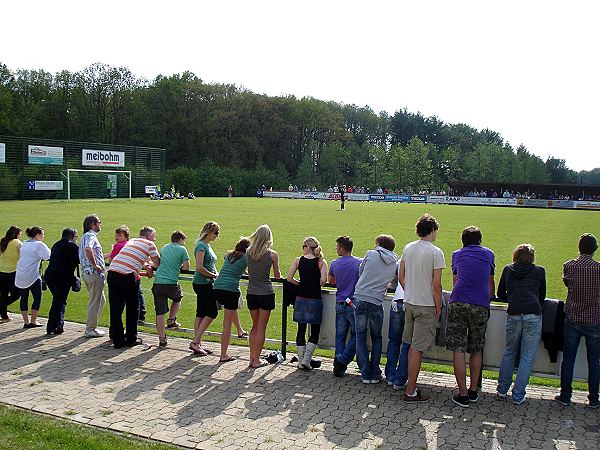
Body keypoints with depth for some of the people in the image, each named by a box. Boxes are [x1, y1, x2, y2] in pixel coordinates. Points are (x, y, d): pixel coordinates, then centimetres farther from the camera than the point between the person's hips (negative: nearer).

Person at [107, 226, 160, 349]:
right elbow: (158, 263, 10)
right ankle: (131, 339, 19)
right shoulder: (150, 244, 8)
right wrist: (150, 267, 30)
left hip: (112, 273, 6)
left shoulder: (131, 241, 27)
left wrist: (146, 266, 24)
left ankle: (118, 341, 16)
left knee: (115, 309, 10)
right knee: (132, 308, 12)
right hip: (127, 276, -6)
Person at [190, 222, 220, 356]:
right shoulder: (201, 245, -14)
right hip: (202, 284, -9)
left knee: (201, 314, 10)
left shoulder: (208, 246, 16)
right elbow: (199, 268, -21)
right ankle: (195, 342, -2)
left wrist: (216, 273, 4)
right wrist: (212, 275, -10)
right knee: (212, 313, -7)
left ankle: (197, 344, 14)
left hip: (206, 284, 9)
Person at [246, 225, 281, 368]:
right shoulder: (272, 254, -9)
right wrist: (278, 272, 24)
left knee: (255, 326, 17)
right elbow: (277, 275, 2)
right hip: (266, 294, -3)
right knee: (261, 328, 5)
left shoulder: (248, 252, -1)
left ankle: (252, 358, 19)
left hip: (251, 293, 4)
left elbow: (248, 271, 8)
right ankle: (256, 360, 11)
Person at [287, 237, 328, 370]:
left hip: (301, 298, 2)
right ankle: (306, 359, 0)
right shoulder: (321, 262, -3)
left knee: (301, 330, 12)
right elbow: (323, 280, -16)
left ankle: (301, 361, 15)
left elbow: (289, 278, -2)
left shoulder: (299, 260, 1)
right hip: (315, 299, -2)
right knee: (315, 332, 10)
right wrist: (315, 286, 4)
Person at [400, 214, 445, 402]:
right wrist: (438, 307, -4)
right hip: (426, 306, -6)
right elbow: (436, 285, -14)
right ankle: (411, 392, 5)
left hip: (409, 303, 6)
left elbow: (401, 277, 10)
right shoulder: (435, 252, -14)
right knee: (418, 349, -1)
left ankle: (411, 383, 27)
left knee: (412, 346, 17)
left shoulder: (408, 248, 5)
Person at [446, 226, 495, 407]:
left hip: (458, 303, -1)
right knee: (477, 350, 14)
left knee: (458, 349, 1)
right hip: (481, 306, 1)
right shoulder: (488, 254, 19)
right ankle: (473, 391, 20)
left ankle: (463, 394, 1)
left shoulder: (457, 254, 18)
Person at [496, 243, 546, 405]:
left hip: (513, 315, 2)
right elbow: (542, 296, 21)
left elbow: (500, 295, 22)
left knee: (509, 352, 19)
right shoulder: (539, 271, 12)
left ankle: (502, 389, 25)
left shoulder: (508, 270, 15)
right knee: (527, 357, 6)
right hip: (534, 316, -1)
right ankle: (518, 395, 8)